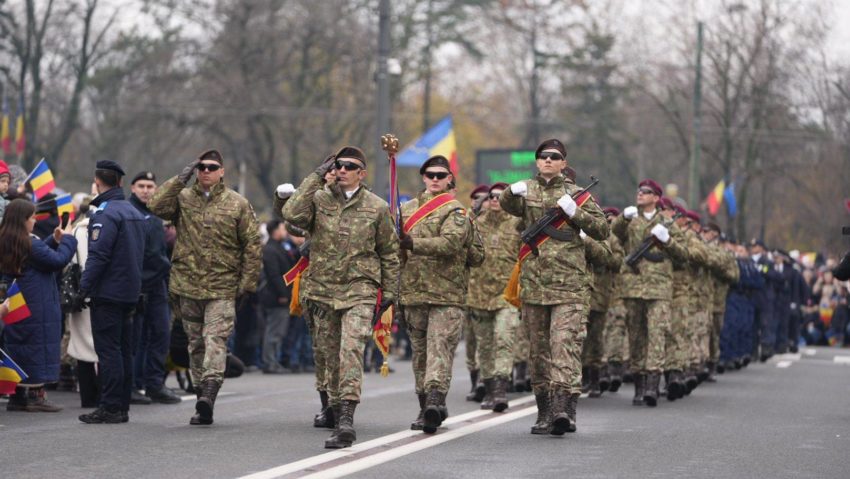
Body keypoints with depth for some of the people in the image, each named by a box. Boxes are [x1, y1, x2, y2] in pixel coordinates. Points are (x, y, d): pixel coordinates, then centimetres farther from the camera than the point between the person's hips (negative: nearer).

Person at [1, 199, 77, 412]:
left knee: (17, 347, 12)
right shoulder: (30, 244, -17)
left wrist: (54, 241, 12)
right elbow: (58, 260, -15)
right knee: (37, 346, -1)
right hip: (36, 308, -8)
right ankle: (36, 395, -1)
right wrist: (66, 239, -2)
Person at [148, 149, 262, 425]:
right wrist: (180, 180, -12)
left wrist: (247, 283, -3)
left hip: (222, 288, -3)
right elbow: (156, 206, -12)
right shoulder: (183, 198, 7)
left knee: (215, 340, -17)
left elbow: (253, 245, 3)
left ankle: (209, 393, -29)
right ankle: (203, 404, 15)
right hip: (187, 286, 3)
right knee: (196, 344, 8)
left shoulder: (237, 204, 3)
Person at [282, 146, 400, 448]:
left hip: (360, 290, -3)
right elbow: (292, 214, -17)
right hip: (323, 290, 3)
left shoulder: (376, 207, 5)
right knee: (331, 355, 10)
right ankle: (338, 414, 23)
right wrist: (316, 177, -11)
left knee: (351, 348, -20)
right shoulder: (318, 199, 5)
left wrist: (390, 291, 8)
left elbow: (390, 252, 12)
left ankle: (346, 418, -28)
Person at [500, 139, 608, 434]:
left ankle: (564, 406, -26)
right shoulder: (527, 192, 13)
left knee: (566, 343, -16)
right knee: (539, 349, 7)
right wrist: (512, 192, -30)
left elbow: (602, 230, 5)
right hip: (533, 283, 3)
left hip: (569, 283, -3)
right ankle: (544, 413, 15)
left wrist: (575, 212, -11)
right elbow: (507, 205, -8)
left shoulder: (576, 194, 9)